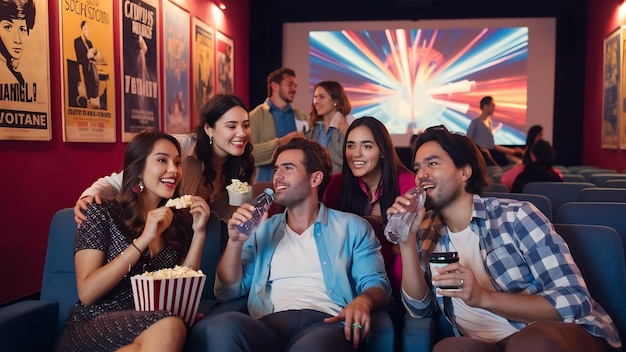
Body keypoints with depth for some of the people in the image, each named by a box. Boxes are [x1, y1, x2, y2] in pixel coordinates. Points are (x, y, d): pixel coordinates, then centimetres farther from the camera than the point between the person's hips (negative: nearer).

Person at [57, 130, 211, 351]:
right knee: (169, 326, -33)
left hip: (150, 327, 3)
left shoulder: (179, 220, 7)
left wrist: (199, 232, -4)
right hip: (91, 331, -3)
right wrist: (143, 239, -18)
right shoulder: (102, 214, -4)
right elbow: (86, 293, -13)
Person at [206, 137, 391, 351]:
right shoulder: (262, 230, 23)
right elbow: (227, 293, 17)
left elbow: (376, 283, 8)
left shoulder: (352, 227, 16)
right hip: (268, 326, 4)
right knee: (223, 326, -33)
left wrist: (363, 301, -17)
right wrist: (235, 242, 0)